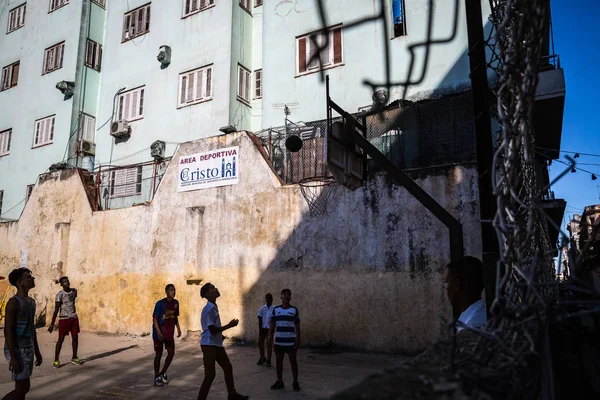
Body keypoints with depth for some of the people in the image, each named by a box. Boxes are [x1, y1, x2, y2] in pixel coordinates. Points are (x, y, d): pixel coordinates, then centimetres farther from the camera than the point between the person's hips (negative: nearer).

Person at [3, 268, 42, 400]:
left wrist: (37, 351, 18)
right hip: (17, 350, -8)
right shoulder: (14, 302, -16)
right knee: (23, 387, -7)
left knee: (22, 387, 11)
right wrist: (13, 356, -22)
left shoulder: (31, 301, 11)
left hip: (28, 349, 8)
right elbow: (8, 330, -19)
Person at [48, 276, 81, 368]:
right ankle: (56, 360, 6)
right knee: (61, 339, -3)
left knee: (75, 337, 7)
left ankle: (74, 357, 19)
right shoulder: (60, 295, -12)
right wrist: (52, 324, -16)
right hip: (64, 319, -5)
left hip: (74, 318, 5)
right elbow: (56, 310, -14)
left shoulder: (74, 291, 5)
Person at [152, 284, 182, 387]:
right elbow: (154, 319, -14)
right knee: (158, 354, 3)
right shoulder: (160, 303, -15)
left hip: (169, 333, 5)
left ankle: (163, 373, 23)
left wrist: (178, 329, 7)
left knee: (171, 353, 3)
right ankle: (157, 377, 16)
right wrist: (159, 333, -21)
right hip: (159, 333, -5)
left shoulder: (176, 303, 2)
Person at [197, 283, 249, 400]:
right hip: (209, 344, -10)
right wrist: (229, 325, -17)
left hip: (216, 344, 10)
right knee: (210, 374, -4)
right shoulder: (209, 309, -20)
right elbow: (212, 330, -23)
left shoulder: (214, 307, 10)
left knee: (228, 367, 17)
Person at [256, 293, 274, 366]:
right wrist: (260, 329, -2)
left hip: (269, 329, -3)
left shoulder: (274, 309, -4)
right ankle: (262, 358, 29)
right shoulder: (262, 308, 2)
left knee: (269, 344, -1)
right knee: (260, 343, 9)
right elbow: (260, 319, 3)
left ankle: (268, 360, 9)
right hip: (262, 328, 3)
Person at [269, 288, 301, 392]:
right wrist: (270, 335, -6)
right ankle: (279, 382, 22)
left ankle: (295, 382, 15)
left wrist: (298, 339, -2)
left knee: (293, 361, 4)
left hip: (291, 341, -2)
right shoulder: (275, 309, 3)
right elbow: (272, 324, 6)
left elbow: (297, 326, 2)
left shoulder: (294, 310, -1)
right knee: (278, 361, 9)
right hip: (279, 341, 2)